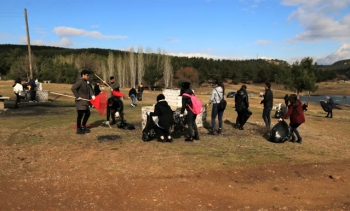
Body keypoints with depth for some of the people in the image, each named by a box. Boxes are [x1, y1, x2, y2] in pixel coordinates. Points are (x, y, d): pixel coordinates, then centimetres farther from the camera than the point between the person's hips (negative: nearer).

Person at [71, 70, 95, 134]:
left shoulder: (86, 82, 14)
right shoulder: (79, 81, -16)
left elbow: (89, 89, 10)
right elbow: (73, 88, -26)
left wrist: (92, 95, -7)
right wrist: (77, 96, -22)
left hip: (85, 101, 10)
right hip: (80, 102, -10)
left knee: (87, 113, 16)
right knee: (80, 115, -2)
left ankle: (83, 127, 31)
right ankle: (78, 129, 11)